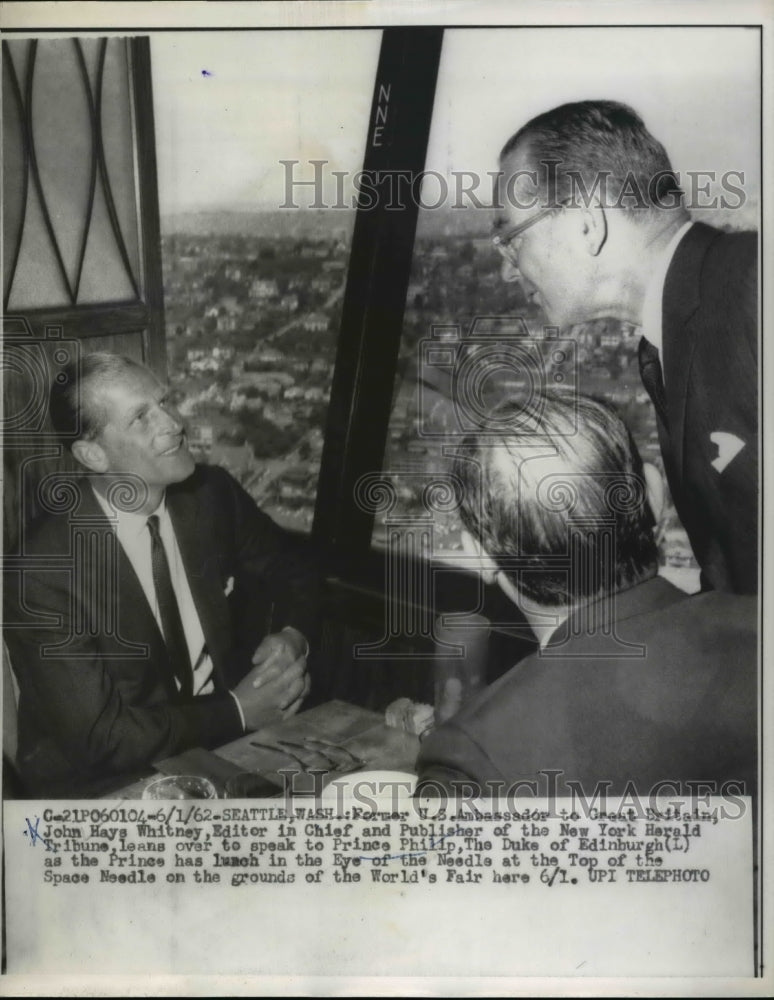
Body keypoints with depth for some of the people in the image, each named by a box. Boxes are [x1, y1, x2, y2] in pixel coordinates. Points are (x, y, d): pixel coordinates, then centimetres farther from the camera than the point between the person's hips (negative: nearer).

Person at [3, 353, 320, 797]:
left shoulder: (213, 493, -5)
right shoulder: (43, 570, -20)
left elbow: (294, 573, 11)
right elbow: (99, 735, -17)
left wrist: (291, 639, -10)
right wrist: (238, 712, -16)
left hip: (230, 746, 5)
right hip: (111, 783, -5)